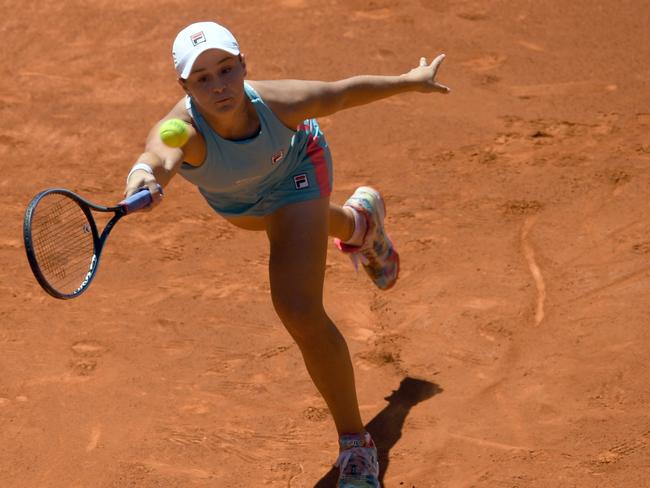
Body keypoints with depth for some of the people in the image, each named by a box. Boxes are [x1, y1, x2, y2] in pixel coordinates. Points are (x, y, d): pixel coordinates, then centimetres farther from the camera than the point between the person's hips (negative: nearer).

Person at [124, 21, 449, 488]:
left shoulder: (280, 103, -43)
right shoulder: (183, 130, -46)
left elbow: (343, 92, -23)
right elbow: (160, 154, -71)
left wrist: (410, 80, -6)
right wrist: (146, 175, -95)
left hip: (294, 169, -3)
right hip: (236, 201, 3)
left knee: (301, 313, -17)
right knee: (302, 223, 38)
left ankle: (356, 445, 4)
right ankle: (361, 218, 78)